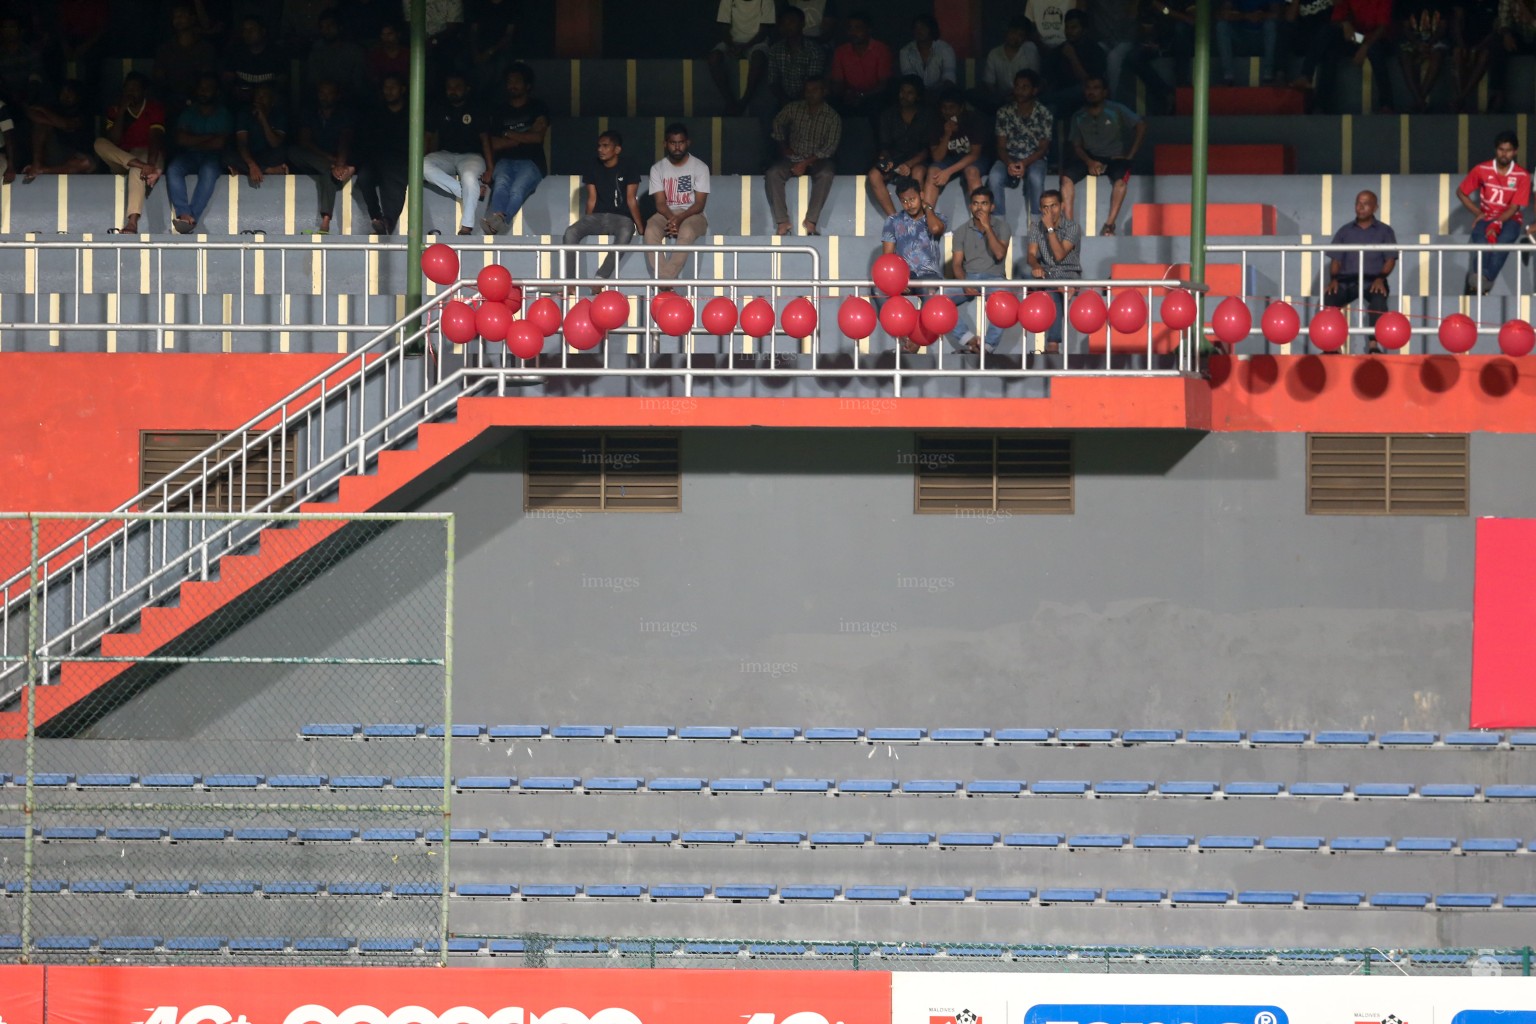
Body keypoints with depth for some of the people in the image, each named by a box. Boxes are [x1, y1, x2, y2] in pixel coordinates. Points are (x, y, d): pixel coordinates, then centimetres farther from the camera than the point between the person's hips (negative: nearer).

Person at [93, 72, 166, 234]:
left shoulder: (155, 110, -2)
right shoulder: (115, 110, 6)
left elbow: (155, 139, -18)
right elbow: (113, 141, -7)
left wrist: (150, 164, -36)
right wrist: (121, 113, -14)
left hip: (149, 155, -3)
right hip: (120, 160, 3)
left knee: (137, 170, -40)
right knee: (100, 143, -26)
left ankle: (132, 221, -56)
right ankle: (143, 166, -42)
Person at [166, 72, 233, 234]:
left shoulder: (223, 114, 10)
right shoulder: (188, 113, 18)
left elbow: (219, 143, -4)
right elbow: (181, 139, 2)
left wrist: (194, 141, 3)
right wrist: (208, 138, -1)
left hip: (213, 157, -3)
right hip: (188, 157, 3)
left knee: (209, 171, -38)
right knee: (173, 169, -32)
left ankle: (192, 217, -49)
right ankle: (184, 214, -46)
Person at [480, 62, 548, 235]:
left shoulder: (538, 108, 13)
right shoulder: (501, 111, 20)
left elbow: (537, 136, -1)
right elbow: (494, 144, 10)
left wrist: (510, 135, 5)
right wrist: (523, 139, 2)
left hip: (531, 162, -2)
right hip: (505, 161, 2)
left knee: (518, 189, -34)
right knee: (501, 184, -34)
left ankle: (494, 226, -58)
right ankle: (495, 223, -60)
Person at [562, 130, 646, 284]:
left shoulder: (628, 167, -1)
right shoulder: (594, 168, 9)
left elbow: (631, 199, -3)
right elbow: (592, 199, 11)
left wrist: (640, 228, -6)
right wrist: (586, 224, 8)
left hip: (621, 217, -4)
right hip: (597, 216, 4)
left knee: (625, 233, -39)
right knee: (570, 232, -24)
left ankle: (600, 278, -48)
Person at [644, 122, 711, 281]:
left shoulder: (700, 167, 0)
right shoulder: (658, 168, 7)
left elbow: (700, 204, -6)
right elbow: (660, 203, -1)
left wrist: (680, 218, -23)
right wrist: (672, 219, -22)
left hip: (692, 214, -2)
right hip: (666, 214, 2)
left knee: (687, 232, -38)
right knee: (651, 231, -33)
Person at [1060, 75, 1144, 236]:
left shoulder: (1116, 110, 2)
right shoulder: (1079, 117, 11)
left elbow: (1141, 127, -3)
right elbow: (1076, 145, 7)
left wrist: (1129, 156, -10)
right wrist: (1089, 162, -14)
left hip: (1114, 156, -3)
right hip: (1089, 158, 3)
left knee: (1121, 178, -37)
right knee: (1067, 176, -26)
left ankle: (1110, 224, -35)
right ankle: (1068, 222, -28)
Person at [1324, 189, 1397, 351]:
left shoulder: (1384, 231, 11)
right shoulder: (1344, 232, 17)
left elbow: (1390, 259, 3)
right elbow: (1336, 259, 12)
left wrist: (1381, 278, -16)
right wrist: (1334, 280, -8)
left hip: (1373, 282, -2)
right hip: (1348, 281, 2)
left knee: (1379, 298, -37)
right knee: (1329, 298, -29)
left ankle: (1374, 344, -36)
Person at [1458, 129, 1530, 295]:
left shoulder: (1522, 176, -4)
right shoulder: (1482, 170, 1)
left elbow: (1515, 207, -8)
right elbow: (1461, 192, 12)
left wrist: (1497, 224, -22)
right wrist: (1477, 213, -1)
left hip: (1509, 219, -2)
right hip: (1486, 217, 2)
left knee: (1502, 241, -38)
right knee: (1482, 241, -35)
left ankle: (1481, 285, -48)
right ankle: (1479, 283, -50)